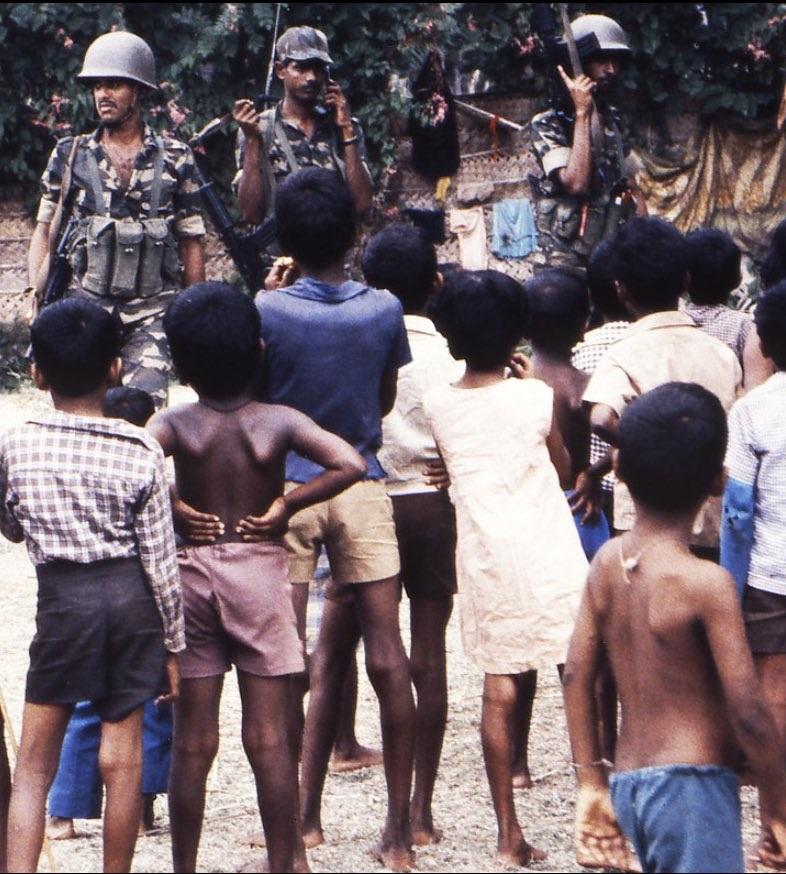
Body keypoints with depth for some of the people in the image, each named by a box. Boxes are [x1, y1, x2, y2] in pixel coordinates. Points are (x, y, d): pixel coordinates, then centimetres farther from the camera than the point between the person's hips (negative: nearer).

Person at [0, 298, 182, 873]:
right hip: (130, 596, 1)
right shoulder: (141, 451, -5)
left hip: (62, 598, -1)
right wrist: (173, 643, 6)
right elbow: (160, 560, -3)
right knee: (122, 756, 6)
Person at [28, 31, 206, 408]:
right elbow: (44, 230, 10)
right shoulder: (70, 155, 7)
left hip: (152, 311, -1)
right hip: (87, 306, 1)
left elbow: (191, 242, 8)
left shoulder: (175, 159, 5)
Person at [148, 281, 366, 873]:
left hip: (192, 570, 0)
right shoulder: (280, 422, -6)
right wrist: (287, 505, -8)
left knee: (193, 741, 6)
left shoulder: (175, 424, -6)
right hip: (261, 573, 0)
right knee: (270, 737, 4)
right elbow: (350, 465, -17)